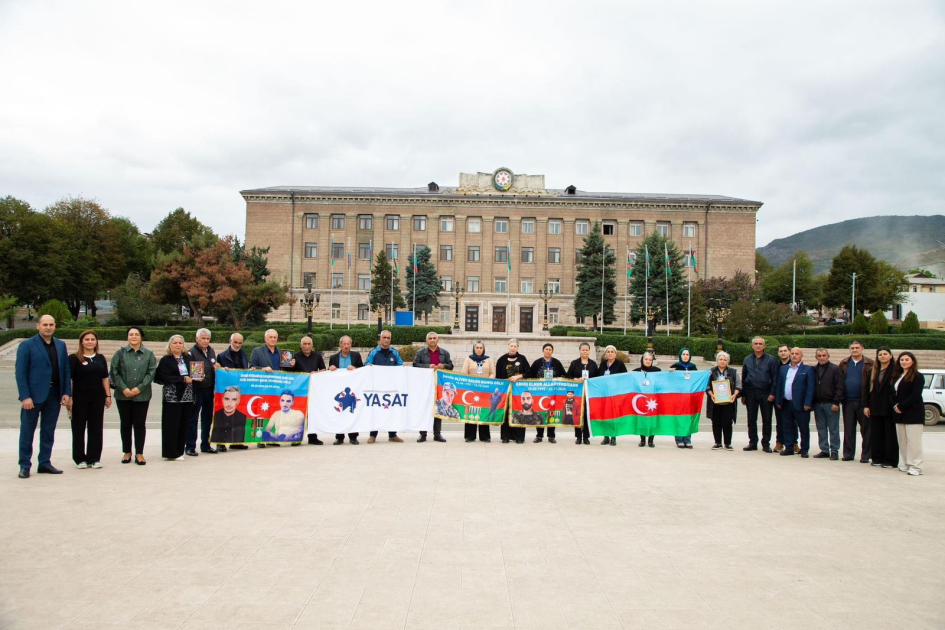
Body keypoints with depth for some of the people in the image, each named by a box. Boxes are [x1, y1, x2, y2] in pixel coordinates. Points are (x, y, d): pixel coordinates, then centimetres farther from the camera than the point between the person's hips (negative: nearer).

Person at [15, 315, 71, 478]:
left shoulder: (61, 346, 10)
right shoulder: (26, 345, -3)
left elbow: (66, 371, 10)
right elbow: (20, 372, -8)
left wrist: (67, 393, 1)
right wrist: (25, 396, -15)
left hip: (54, 396, 4)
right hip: (33, 396, -4)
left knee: (48, 432, 11)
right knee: (27, 432, 5)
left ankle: (45, 463, 20)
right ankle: (24, 465, 14)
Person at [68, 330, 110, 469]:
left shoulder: (100, 358, 11)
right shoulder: (74, 358, -3)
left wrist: (108, 395, 8)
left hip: (97, 397, 4)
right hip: (79, 398, -4)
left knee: (96, 428, 5)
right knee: (79, 428, 5)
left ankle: (94, 458, 13)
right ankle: (80, 459, 15)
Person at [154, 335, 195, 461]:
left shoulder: (189, 358, 12)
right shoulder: (165, 360, 0)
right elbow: (164, 378, -11)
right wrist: (182, 379, -15)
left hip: (188, 397, 4)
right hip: (172, 397, -4)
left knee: (184, 424, 6)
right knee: (172, 425, -3)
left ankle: (179, 450, 15)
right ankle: (171, 452, 4)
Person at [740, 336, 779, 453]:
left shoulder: (771, 360, -1)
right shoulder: (747, 360, 9)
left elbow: (775, 378, -3)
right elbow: (743, 378, 11)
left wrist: (772, 393, -10)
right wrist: (743, 394, 8)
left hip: (766, 394, -3)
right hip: (751, 394, 3)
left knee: (767, 420, 3)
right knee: (751, 419, 6)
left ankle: (766, 444, 11)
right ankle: (753, 442, 14)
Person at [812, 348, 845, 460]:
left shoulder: (835, 369, -3)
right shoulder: (814, 370, 10)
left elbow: (839, 387, -7)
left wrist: (836, 402, -13)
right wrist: (811, 403, 6)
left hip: (831, 404, -4)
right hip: (818, 404, 5)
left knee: (833, 429, 1)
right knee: (821, 429, 8)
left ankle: (834, 451, 6)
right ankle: (824, 450, 15)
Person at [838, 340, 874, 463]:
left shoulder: (869, 364, -3)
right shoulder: (844, 364, 8)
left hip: (863, 402, -3)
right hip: (848, 402, 3)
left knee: (865, 429, 4)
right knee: (848, 430, 9)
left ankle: (865, 455, 12)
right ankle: (848, 454, 16)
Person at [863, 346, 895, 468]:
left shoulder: (895, 370, -5)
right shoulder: (873, 371, 12)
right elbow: (869, 389, 12)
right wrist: (866, 405, 7)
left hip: (889, 407, -5)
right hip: (875, 407, 5)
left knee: (890, 434, 2)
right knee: (876, 434, 8)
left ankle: (890, 460, 8)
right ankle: (877, 458, 16)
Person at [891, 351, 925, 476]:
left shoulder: (918, 377, -5)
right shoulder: (897, 376, 17)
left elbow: (915, 395, -14)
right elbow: (893, 393, 15)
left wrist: (901, 406, -15)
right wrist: (895, 405, -3)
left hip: (913, 413, -7)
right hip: (899, 414, 7)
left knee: (913, 441, -8)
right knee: (902, 440, 8)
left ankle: (916, 467, -6)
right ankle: (906, 464, 15)